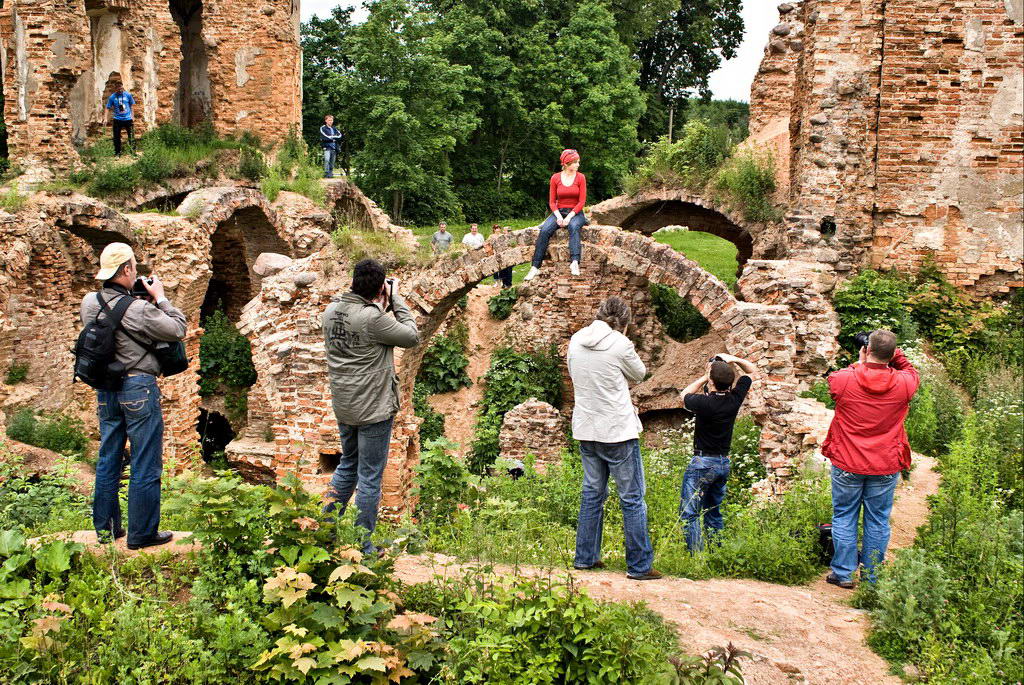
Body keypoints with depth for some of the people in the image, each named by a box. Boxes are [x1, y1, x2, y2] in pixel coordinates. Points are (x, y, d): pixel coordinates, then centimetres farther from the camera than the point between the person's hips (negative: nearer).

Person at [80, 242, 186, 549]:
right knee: (146, 465, 2)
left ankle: (106, 528, 24)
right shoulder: (138, 309, -19)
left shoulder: (89, 303, 0)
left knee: (108, 460, 16)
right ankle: (141, 533, 7)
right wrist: (160, 298, -1)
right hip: (138, 387, -7)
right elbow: (178, 330, -10)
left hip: (106, 390, 7)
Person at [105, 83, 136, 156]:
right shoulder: (112, 97, -4)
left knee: (131, 136, -1)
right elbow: (108, 108, -1)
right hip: (117, 119, 0)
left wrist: (132, 116, 9)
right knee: (116, 138, 6)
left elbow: (132, 105, 10)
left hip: (128, 119, 0)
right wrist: (105, 119, -11)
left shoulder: (128, 95, -2)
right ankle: (117, 153, 18)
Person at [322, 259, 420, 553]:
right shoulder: (373, 318, -23)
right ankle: (362, 548, 13)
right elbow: (411, 336, -11)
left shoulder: (331, 310, -1)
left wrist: (379, 306, 5)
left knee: (348, 465, 25)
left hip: (343, 407, 7)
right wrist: (395, 299, -6)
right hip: (374, 408, -7)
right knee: (370, 476, 4)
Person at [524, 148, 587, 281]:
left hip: (575, 213, -1)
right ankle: (535, 267, -30)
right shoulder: (555, 178, 3)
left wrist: (569, 217, -16)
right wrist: (558, 216, -13)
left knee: (573, 226, -37)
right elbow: (552, 201, 6)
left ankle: (574, 263, -50)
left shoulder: (580, 177, 0)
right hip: (559, 211, 2)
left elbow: (582, 201, -3)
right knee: (544, 230, -27)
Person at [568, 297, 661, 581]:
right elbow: (639, 374, 0)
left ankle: (585, 557, 22)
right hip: (618, 430, -6)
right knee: (632, 498, 2)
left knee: (592, 493, 17)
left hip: (586, 429, 6)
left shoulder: (576, 341, 3)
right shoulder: (620, 344, -15)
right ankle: (639, 565, 5)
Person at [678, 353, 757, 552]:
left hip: (702, 463, -7)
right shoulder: (735, 398, -5)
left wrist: (704, 377, 4)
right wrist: (734, 360, -1)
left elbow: (684, 395, 4)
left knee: (689, 513, -6)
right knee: (714, 514, 18)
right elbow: (752, 371, 12)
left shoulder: (704, 402, -20)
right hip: (724, 463, 7)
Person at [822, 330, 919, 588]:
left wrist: (860, 364, 14)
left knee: (844, 517, 12)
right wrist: (896, 357, 4)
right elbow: (912, 372, 15)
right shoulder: (904, 383, -10)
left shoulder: (843, 379, -14)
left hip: (847, 465, -1)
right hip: (885, 467, 1)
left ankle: (843, 574, 17)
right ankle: (872, 578, 19)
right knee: (877, 521, 11)